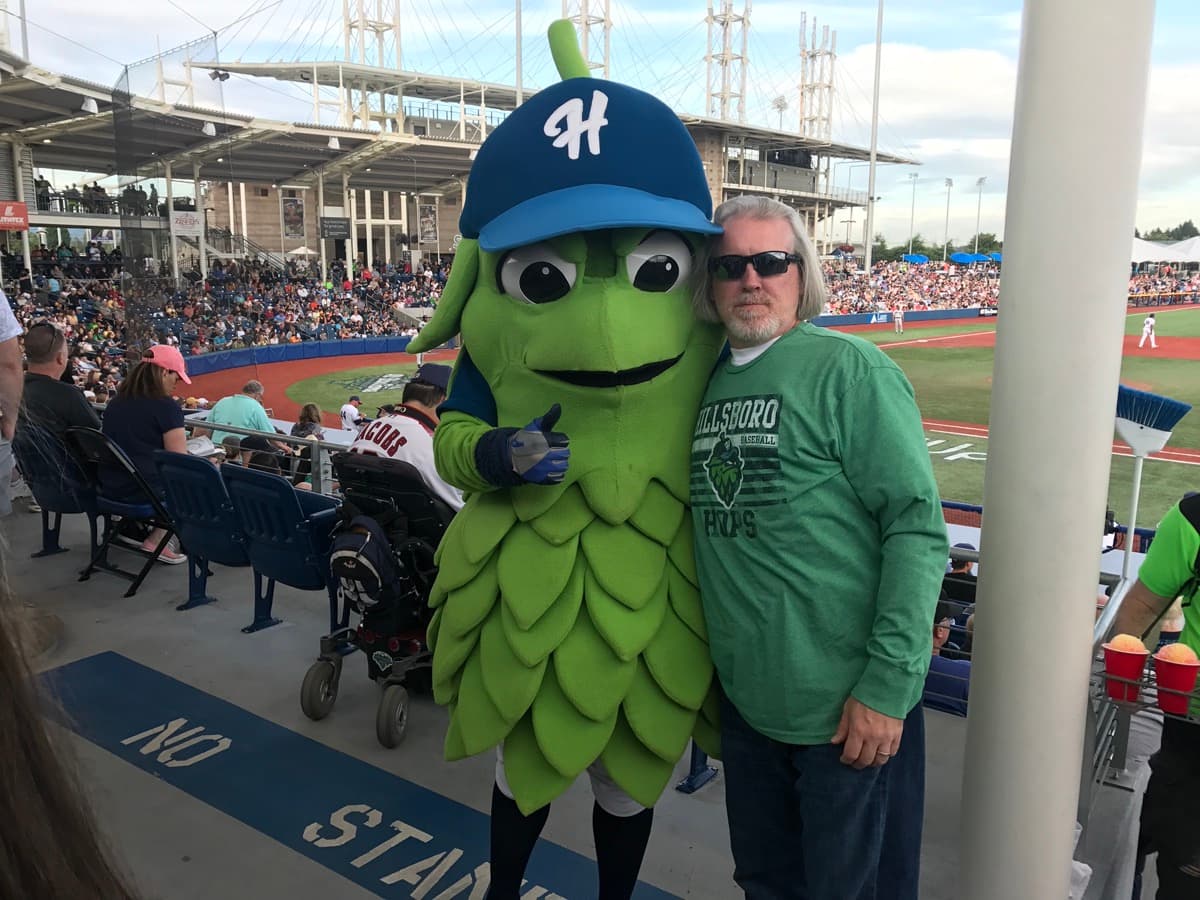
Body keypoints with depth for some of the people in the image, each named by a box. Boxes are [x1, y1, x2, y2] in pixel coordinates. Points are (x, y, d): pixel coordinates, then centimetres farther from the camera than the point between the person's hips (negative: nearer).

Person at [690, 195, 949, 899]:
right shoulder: (710, 381, 7)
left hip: (852, 707, -5)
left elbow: (919, 526, -16)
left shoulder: (849, 369, -12)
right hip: (745, 701, 6)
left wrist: (888, 684, -19)